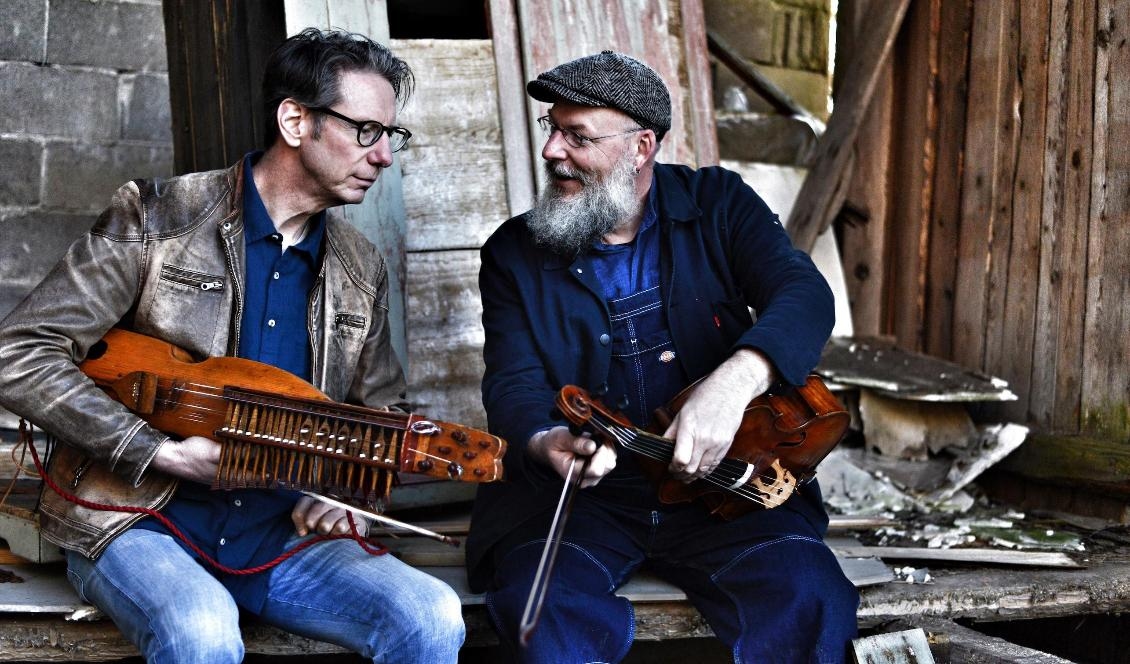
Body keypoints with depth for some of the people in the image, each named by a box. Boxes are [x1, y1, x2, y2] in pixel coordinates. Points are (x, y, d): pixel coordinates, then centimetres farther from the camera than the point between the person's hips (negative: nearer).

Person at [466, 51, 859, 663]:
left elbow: (804, 295, -11)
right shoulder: (515, 255, 6)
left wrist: (733, 382, -32)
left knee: (808, 603, -26)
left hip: (716, 477, 0)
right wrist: (543, 444, -28)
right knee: (540, 604, -31)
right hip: (576, 489, 0)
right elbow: (514, 386, -2)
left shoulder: (717, 204, 5)